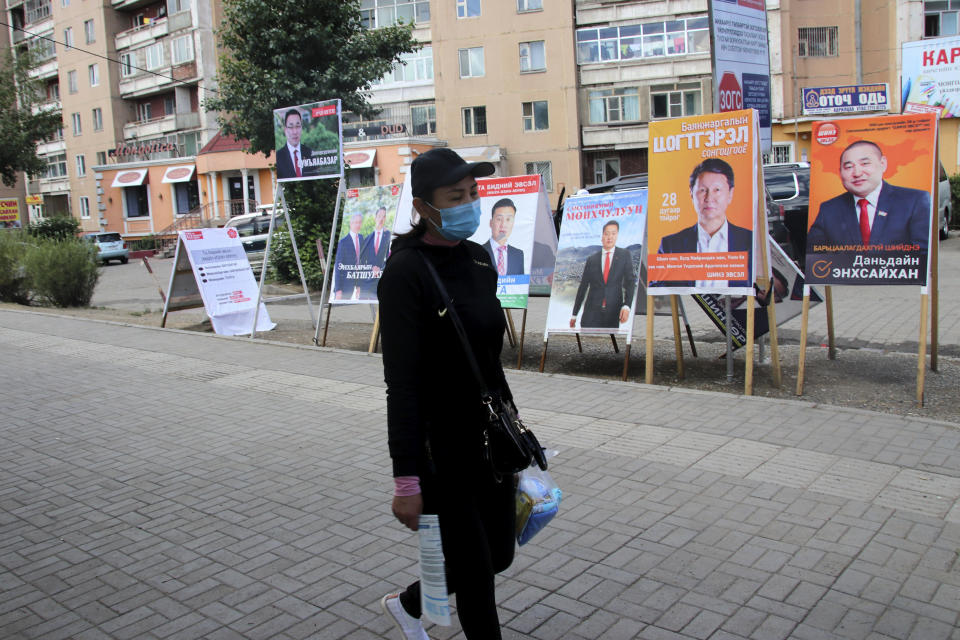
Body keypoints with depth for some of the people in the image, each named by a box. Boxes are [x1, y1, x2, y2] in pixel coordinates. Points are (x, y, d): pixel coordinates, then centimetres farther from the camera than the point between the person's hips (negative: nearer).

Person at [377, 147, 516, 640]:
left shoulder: (477, 258, 5)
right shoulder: (406, 271, -19)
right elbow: (402, 382, -21)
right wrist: (406, 478, -21)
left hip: (490, 433, 8)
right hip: (441, 447, -8)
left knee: (499, 554, 19)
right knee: (476, 571, 5)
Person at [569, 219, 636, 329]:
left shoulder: (625, 255, 7)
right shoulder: (591, 260, 9)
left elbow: (630, 282, 0)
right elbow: (582, 287, 11)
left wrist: (626, 306, -16)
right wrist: (574, 314, 10)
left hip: (613, 312, 0)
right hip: (592, 311, 0)